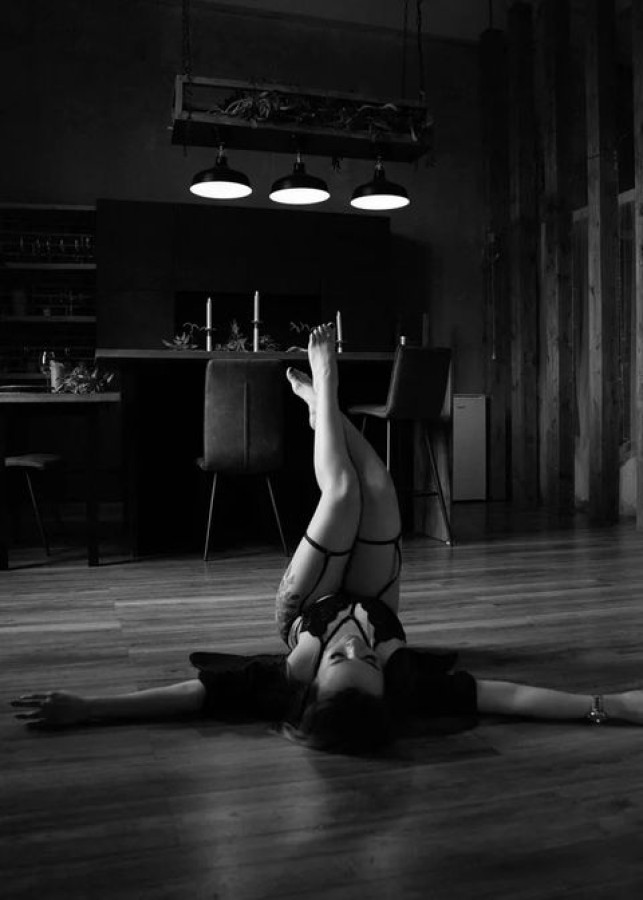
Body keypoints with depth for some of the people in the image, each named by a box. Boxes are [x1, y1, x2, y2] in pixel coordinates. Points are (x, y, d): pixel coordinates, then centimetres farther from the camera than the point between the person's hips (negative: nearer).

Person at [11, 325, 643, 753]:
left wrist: (84, 709, -42)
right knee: (376, 493, -6)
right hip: (375, 605, 1)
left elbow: (189, 694, -41)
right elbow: (508, 696, -42)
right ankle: (322, 405, 29)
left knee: (344, 495, -9)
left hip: (307, 608, 0)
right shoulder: (407, 684, -45)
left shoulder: (287, 684, -46)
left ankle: (324, 394, 28)